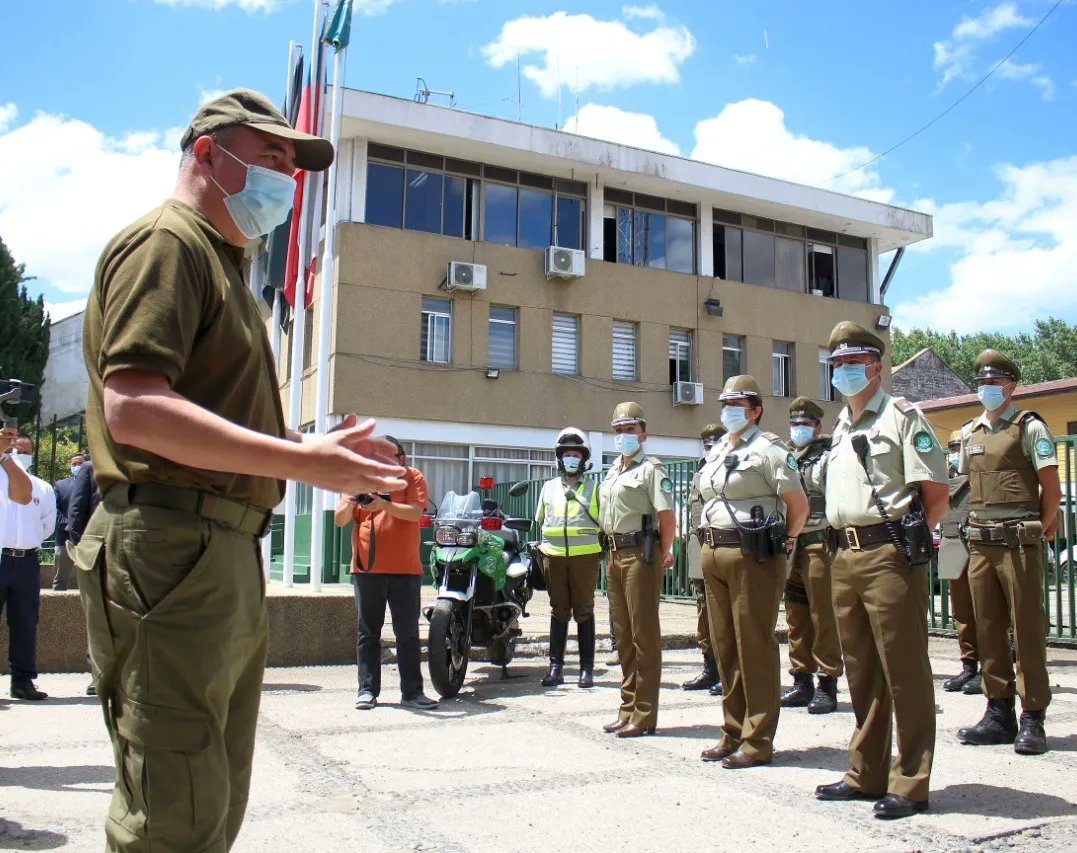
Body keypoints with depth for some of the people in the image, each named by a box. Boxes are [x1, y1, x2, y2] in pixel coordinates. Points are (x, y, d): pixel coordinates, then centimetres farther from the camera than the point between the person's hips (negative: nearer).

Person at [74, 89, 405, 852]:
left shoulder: (222, 264, 24)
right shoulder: (166, 242, -6)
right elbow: (133, 408, -21)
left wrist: (317, 450, 14)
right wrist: (300, 460, -25)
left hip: (226, 554, 10)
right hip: (172, 548, -10)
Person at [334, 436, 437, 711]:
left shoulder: (413, 478, 3)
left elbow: (416, 512, -14)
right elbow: (340, 520, 4)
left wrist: (385, 504, -29)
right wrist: (349, 503, -18)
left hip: (405, 569, -1)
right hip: (367, 568, 2)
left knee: (408, 634, 2)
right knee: (368, 633, 6)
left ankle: (412, 692, 7)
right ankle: (368, 689, 14)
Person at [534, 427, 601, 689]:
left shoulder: (593, 488, 7)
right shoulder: (549, 487, 14)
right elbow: (540, 520, 21)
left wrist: (600, 547, -1)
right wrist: (545, 543, 13)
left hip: (585, 556, -2)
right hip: (554, 556, 2)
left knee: (584, 610, 1)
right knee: (558, 611, 6)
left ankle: (587, 668, 6)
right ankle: (555, 666, 10)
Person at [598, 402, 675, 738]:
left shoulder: (651, 468, -7)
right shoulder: (613, 470, 18)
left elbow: (667, 516, -14)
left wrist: (664, 553, -10)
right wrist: (610, 552, 14)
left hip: (641, 554, -9)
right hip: (614, 555, 9)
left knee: (644, 633, -4)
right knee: (623, 634, 13)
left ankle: (644, 715, 2)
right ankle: (628, 710, 22)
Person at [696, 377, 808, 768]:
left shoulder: (767, 449, -7)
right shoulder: (716, 451, 16)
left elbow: (799, 504, -8)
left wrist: (783, 543, 0)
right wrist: (711, 545, 16)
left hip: (752, 556, -8)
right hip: (713, 553, 8)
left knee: (755, 648, -2)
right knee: (725, 647, 12)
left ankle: (757, 741, 7)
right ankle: (733, 733, 22)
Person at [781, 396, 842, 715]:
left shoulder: (828, 458, -3)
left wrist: (835, 543, -17)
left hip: (819, 545, -7)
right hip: (790, 547, 7)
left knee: (823, 617, -3)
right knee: (796, 618, 11)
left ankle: (827, 685, 4)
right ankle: (802, 681, 19)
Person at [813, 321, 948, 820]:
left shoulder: (901, 416, -3)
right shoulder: (840, 426, 19)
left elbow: (936, 492, -7)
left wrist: (910, 541, -4)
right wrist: (844, 545, 14)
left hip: (889, 554, -8)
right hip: (845, 557, 8)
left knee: (903, 671, -1)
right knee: (861, 671, 14)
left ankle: (910, 784, 8)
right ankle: (866, 774, 24)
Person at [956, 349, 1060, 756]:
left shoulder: (1029, 427, -1)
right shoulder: (969, 432, 15)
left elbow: (1051, 487, -4)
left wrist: (1039, 529, 1)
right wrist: (980, 525, 12)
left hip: (1019, 540, -6)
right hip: (980, 541, 6)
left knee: (1027, 629, -3)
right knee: (987, 629, 7)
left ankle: (1032, 718, 5)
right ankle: (999, 713, 16)